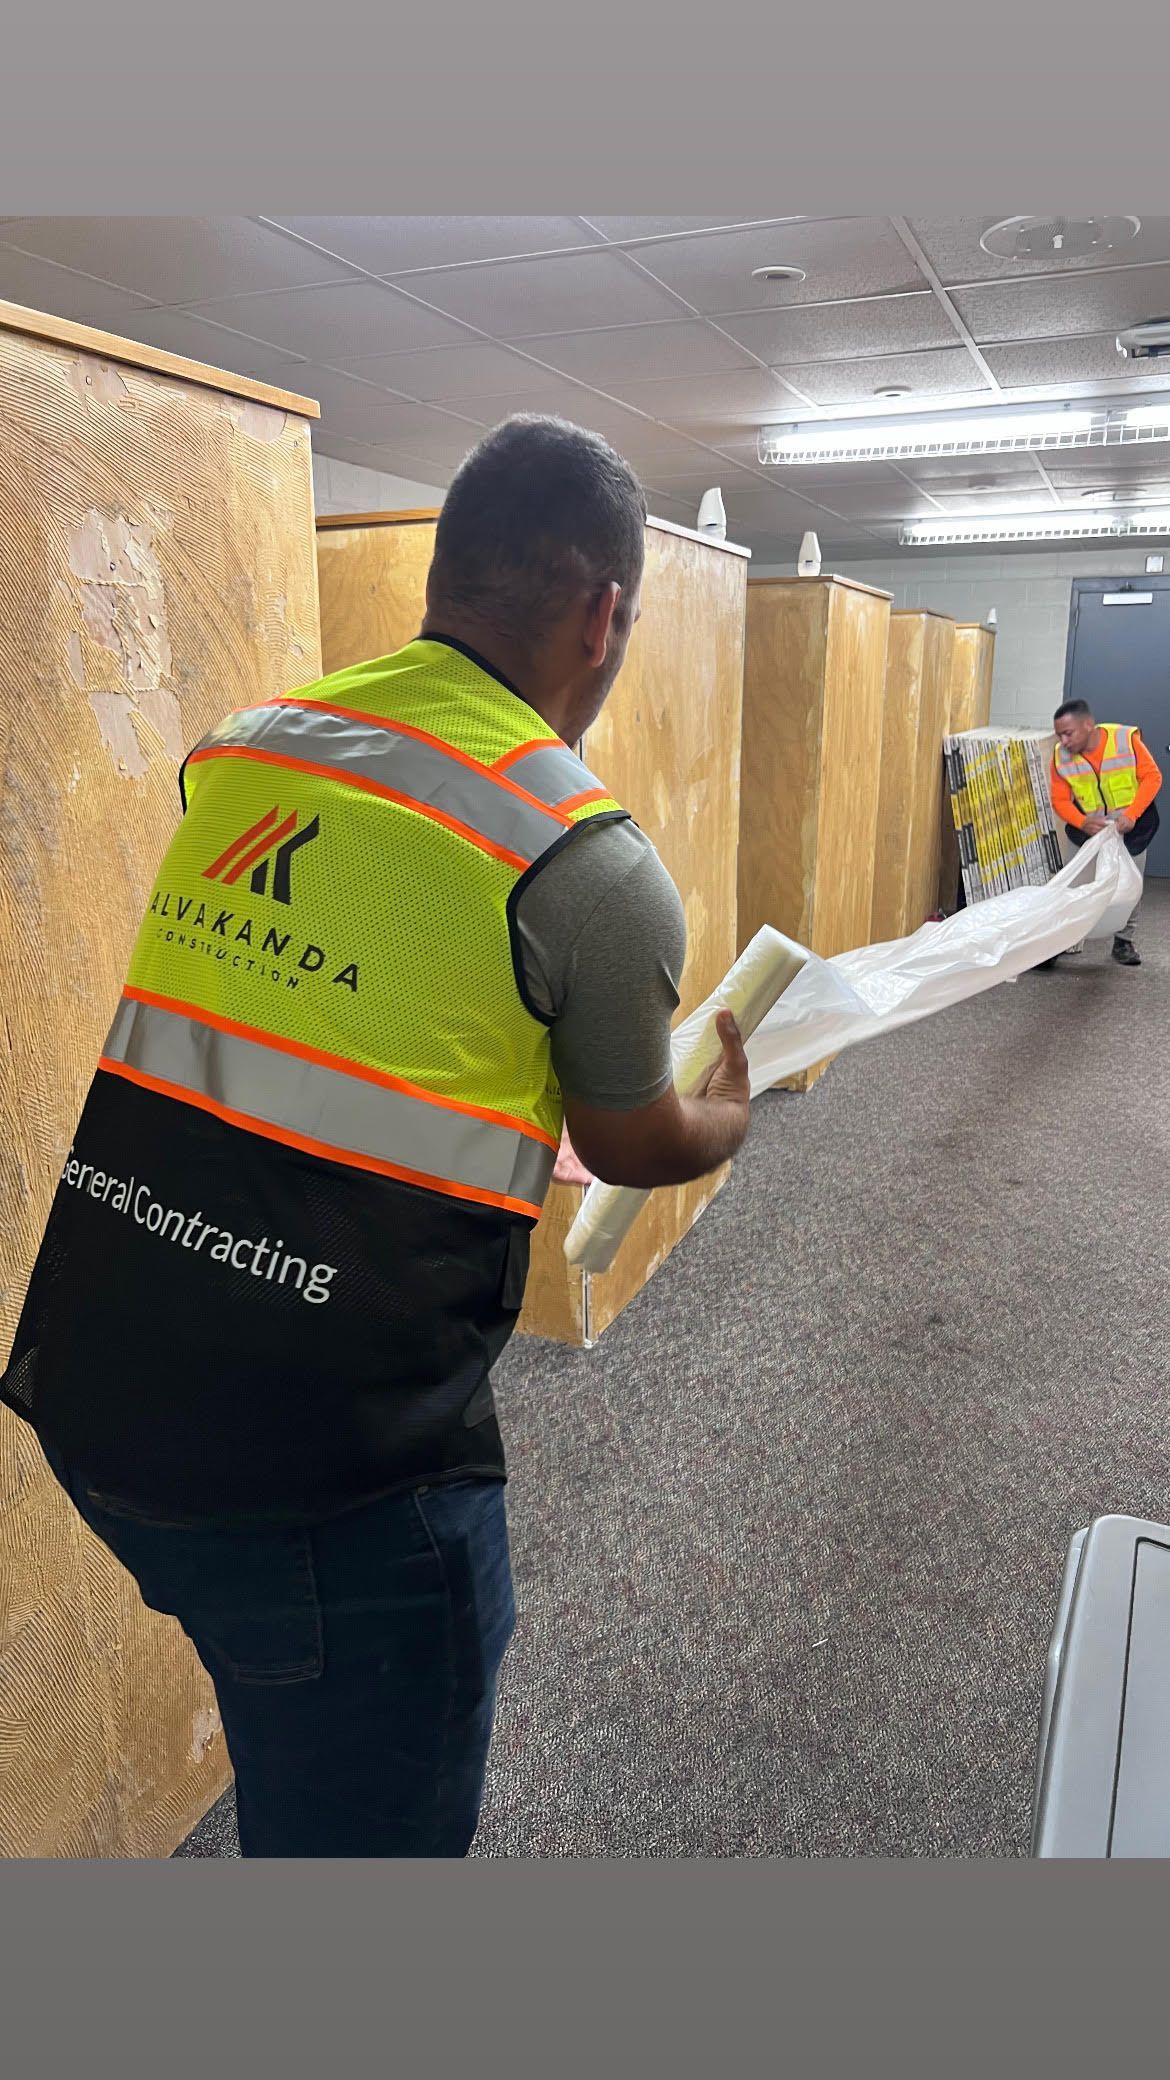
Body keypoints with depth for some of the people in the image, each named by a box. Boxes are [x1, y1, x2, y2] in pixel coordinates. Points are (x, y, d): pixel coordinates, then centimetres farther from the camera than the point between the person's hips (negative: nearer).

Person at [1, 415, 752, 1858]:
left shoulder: (232, 749, 3)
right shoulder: (593, 863, -14)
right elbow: (636, 1149, 4)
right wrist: (733, 1109, 27)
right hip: (325, 1459, -6)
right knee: (368, 1822, 19)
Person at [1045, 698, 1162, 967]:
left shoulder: (1126, 738, -23)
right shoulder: (1061, 756, -17)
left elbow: (1152, 777, -19)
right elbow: (1060, 799, -13)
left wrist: (1132, 814, -32)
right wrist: (1082, 823, -32)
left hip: (1131, 823, -1)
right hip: (1087, 826, 1)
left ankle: (1124, 941, 17)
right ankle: (1069, 939, 7)